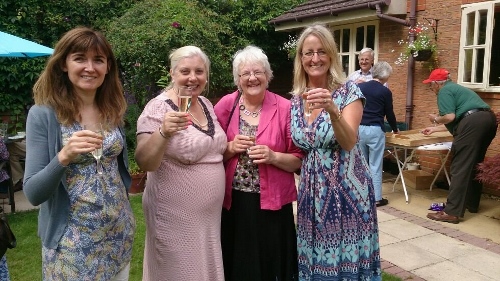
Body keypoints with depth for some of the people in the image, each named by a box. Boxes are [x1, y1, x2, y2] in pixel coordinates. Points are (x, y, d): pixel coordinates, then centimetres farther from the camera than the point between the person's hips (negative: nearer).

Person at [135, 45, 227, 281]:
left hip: (210, 215, 7)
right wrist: (163, 133, -38)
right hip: (175, 218, -7)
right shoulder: (158, 108, -16)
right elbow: (145, 163, -24)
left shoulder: (206, 103, 5)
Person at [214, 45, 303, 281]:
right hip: (232, 203, 2)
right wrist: (230, 148, -14)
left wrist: (273, 156, -19)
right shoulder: (225, 106, -1)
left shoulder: (284, 108, -5)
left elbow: (299, 160, -2)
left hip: (272, 203, -1)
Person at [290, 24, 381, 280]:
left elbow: (349, 143, -21)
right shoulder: (296, 99, 4)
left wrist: (333, 110, -35)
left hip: (346, 187, -4)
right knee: (316, 258, 12)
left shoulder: (348, 90, -8)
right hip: (312, 189, 4)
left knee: (347, 258, 5)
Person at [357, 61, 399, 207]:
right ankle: (377, 198, 8)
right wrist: (395, 129, 21)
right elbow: (389, 113, 4)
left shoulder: (360, 87, 5)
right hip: (375, 130, -4)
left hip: (359, 128, 4)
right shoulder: (385, 92, -5)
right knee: (375, 165, 2)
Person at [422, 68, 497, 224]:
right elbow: (456, 120, 35)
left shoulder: (444, 91, 3)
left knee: (460, 167, -9)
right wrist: (434, 129, 43)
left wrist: (436, 119, 9)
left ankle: (452, 212, -10)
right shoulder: (455, 88, 32)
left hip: (473, 122, -10)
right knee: (474, 164, 21)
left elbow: (450, 117, -10)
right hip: (488, 119, 10)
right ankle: (472, 204, 30)